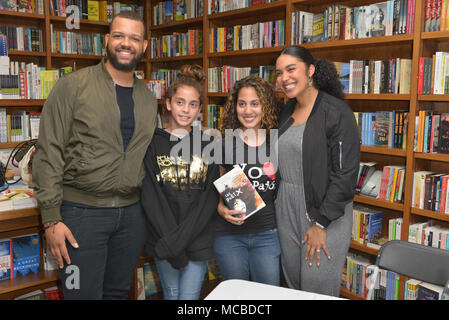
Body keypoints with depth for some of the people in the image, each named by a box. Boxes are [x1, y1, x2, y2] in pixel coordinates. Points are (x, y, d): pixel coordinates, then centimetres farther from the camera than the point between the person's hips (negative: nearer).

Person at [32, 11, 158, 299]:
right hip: (81, 211, -4)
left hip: (132, 211, 5)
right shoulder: (73, 86, -6)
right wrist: (51, 218, -12)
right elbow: (49, 153, -9)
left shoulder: (148, 98, 9)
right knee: (84, 294, 3)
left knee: (119, 292, 17)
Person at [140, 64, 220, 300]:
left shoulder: (207, 144, 3)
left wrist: (179, 239, -14)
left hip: (197, 237, 1)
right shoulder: (153, 143, -2)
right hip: (163, 238, 0)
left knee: (190, 296, 3)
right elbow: (150, 198, -8)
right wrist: (172, 248, -15)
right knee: (171, 293, 14)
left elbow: (210, 198, -3)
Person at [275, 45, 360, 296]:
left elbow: (345, 173, -17)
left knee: (318, 289, 4)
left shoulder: (337, 112, -14)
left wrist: (321, 223, -16)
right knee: (293, 282, 16)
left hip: (325, 212, -6)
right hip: (287, 209, 7)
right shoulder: (287, 112, 9)